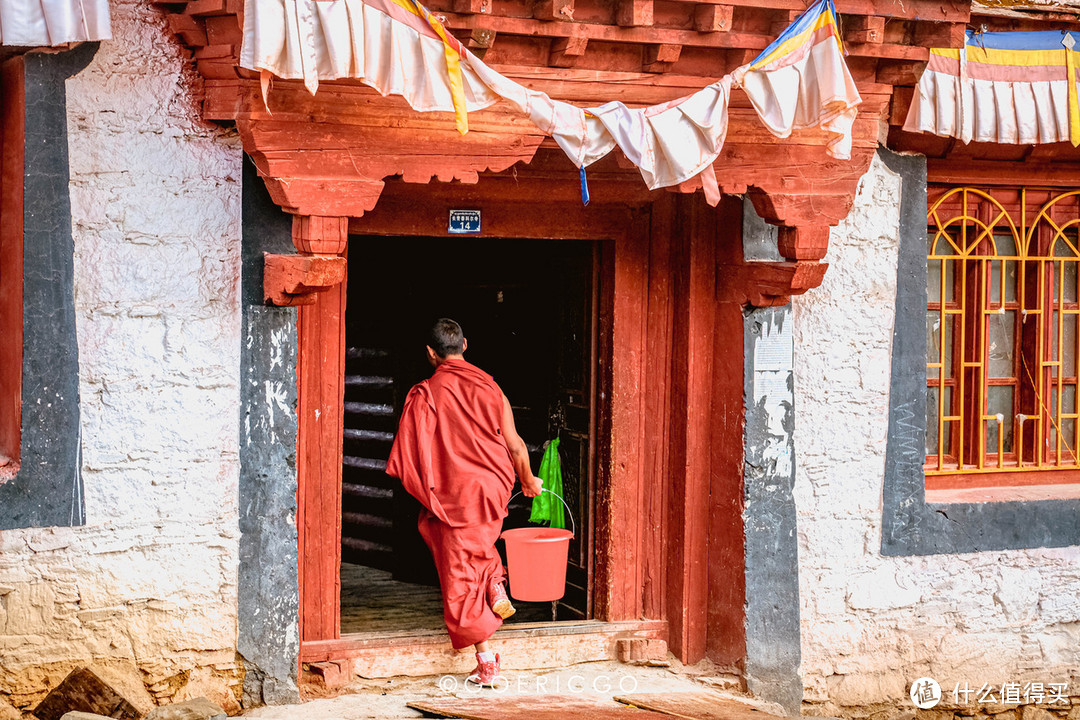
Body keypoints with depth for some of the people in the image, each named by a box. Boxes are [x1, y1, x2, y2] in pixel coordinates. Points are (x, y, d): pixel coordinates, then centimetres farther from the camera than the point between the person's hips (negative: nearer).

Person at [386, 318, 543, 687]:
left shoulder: (424, 395, -10)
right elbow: (515, 446, 1)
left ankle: (486, 664, 5)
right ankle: (494, 583, 13)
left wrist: (428, 495, 6)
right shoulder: (489, 387, -1)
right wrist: (528, 480, 18)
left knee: (460, 581, 5)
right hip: (493, 490, 4)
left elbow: (412, 459, -10)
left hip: (454, 496, -4)